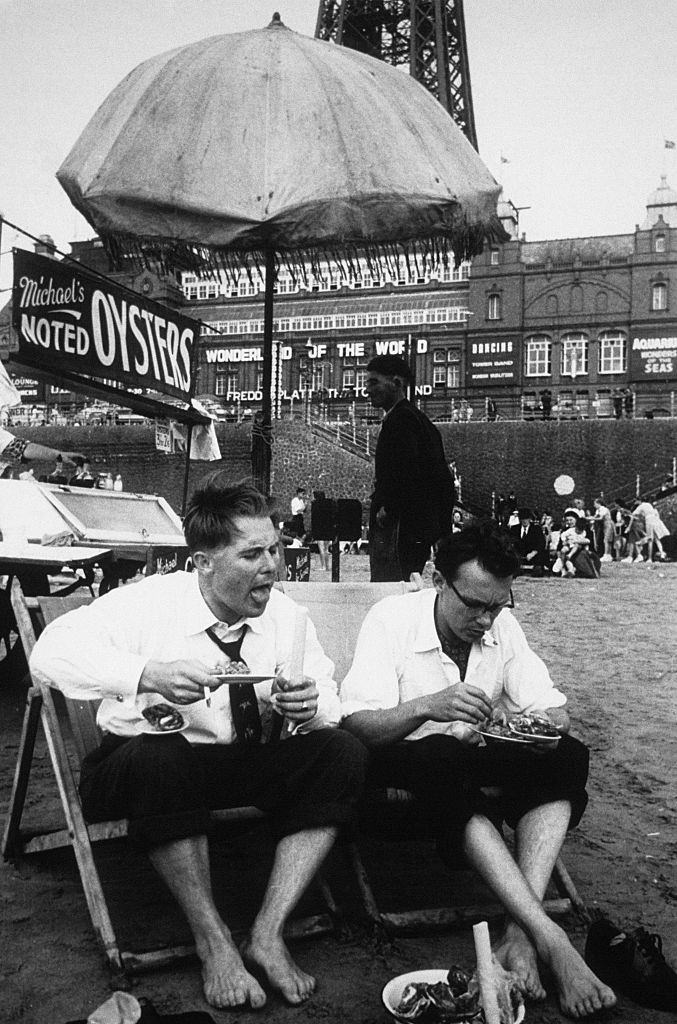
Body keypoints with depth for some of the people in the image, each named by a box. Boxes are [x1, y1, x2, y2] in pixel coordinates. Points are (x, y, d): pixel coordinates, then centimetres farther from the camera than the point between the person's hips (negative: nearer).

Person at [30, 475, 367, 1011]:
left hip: (244, 767, 4)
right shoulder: (148, 603, -16)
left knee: (344, 752, -18)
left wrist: (308, 709, -28)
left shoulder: (283, 614, -3)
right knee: (161, 754, -39)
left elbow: (331, 702, -3)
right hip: (143, 767, -4)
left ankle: (267, 935, -17)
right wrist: (149, 675, -42)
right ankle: (213, 941, -21)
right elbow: (52, 652, -27)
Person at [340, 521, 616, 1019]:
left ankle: (520, 934, -32)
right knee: (443, 763, -38)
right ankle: (549, 938, -38)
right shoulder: (391, 618, -16)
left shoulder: (504, 626, -2)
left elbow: (557, 713, -4)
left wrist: (513, 714, -28)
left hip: (478, 758, 5)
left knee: (566, 757, -22)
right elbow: (354, 726, -23)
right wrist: (427, 707, -40)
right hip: (405, 761, -4)